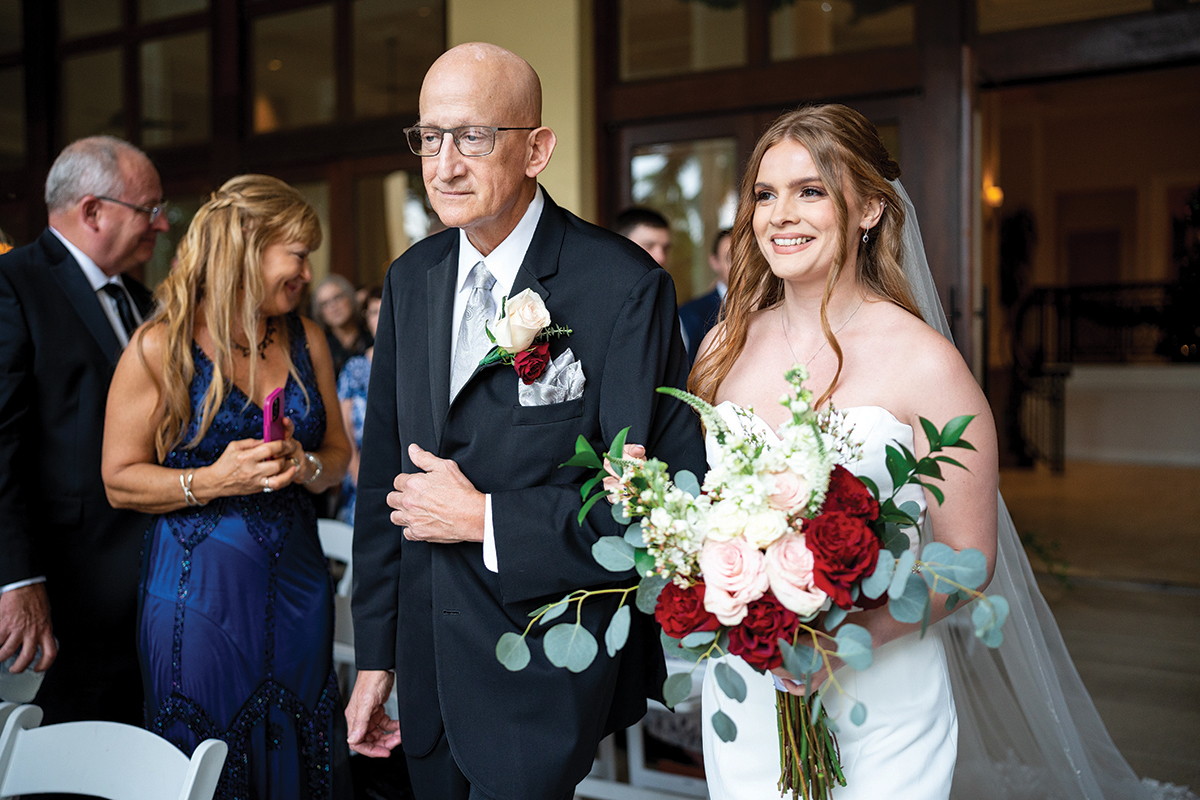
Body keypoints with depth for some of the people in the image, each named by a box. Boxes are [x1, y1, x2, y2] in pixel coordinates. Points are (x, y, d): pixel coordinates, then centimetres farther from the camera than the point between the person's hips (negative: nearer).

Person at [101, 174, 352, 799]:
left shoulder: (306, 340, 6)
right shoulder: (160, 347, -8)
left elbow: (337, 454, 12)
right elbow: (121, 480, -7)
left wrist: (305, 466, -9)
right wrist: (212, 482, -21)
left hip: (297, 589, 5)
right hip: (199, 593, -4)